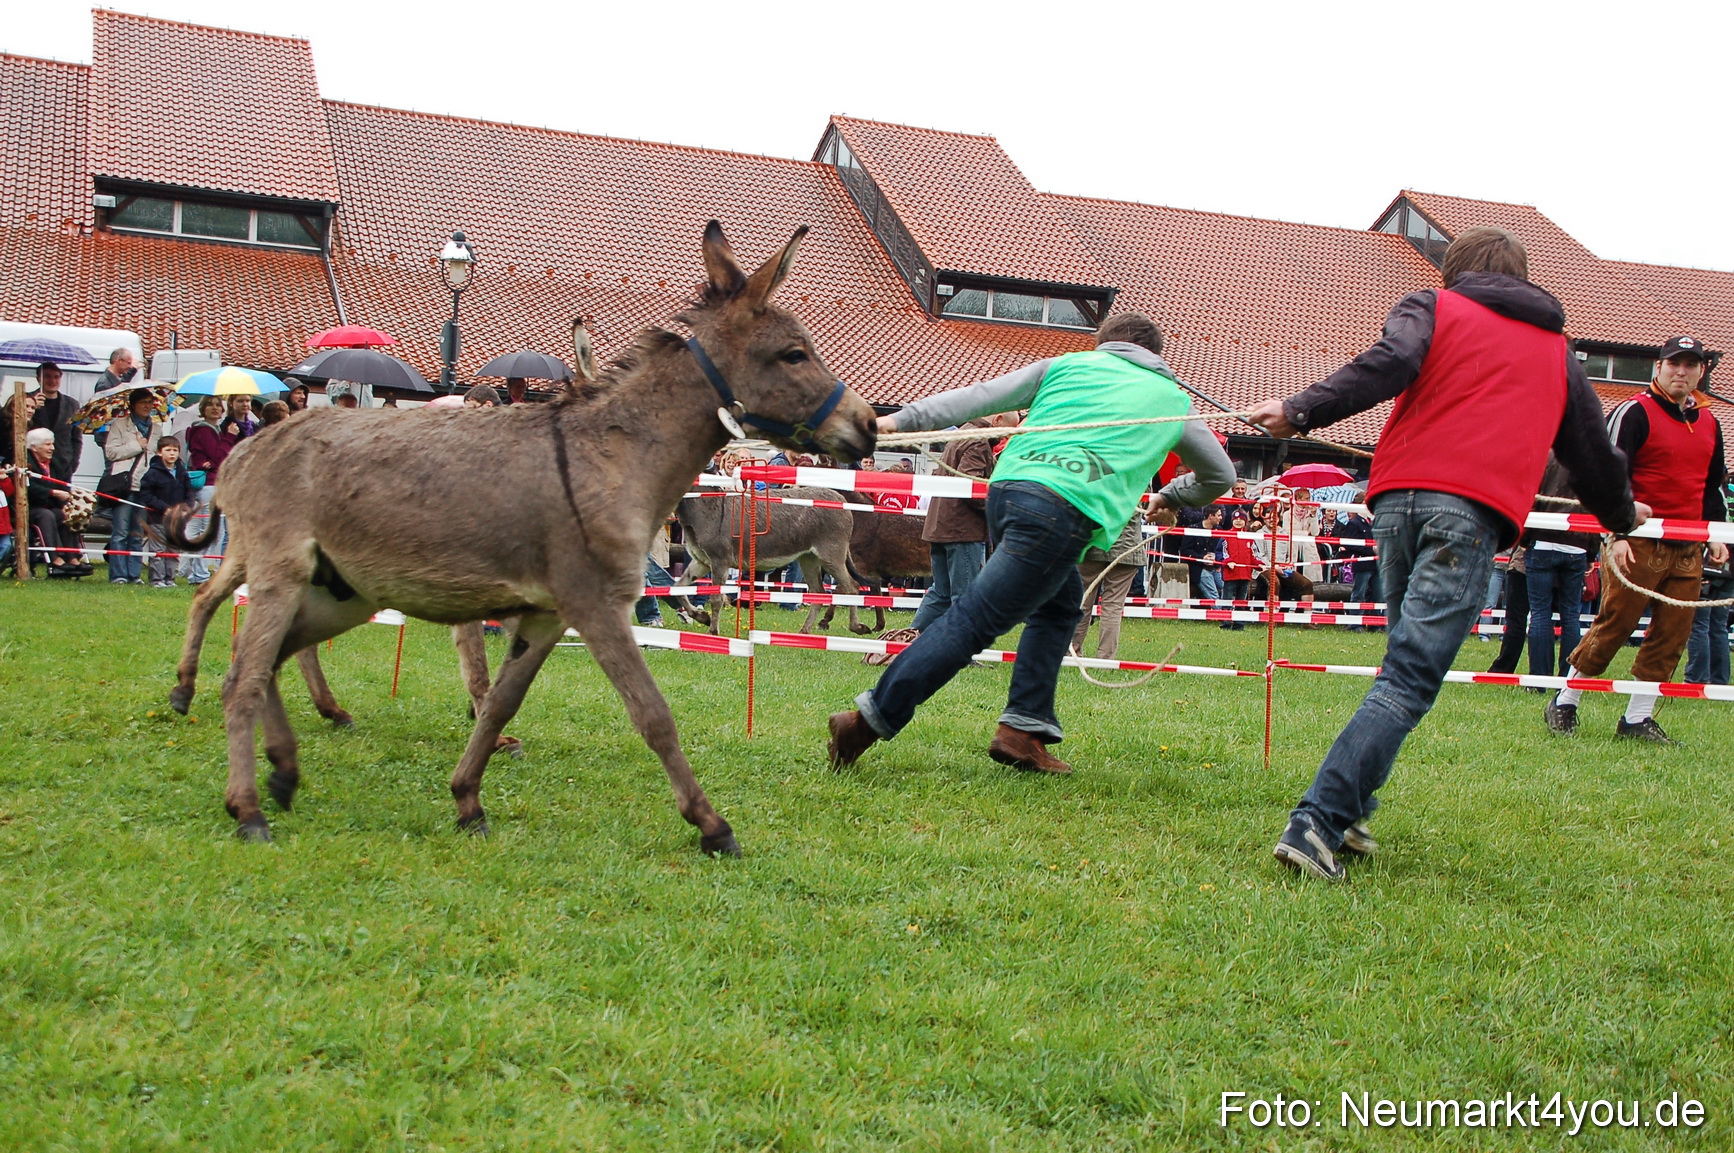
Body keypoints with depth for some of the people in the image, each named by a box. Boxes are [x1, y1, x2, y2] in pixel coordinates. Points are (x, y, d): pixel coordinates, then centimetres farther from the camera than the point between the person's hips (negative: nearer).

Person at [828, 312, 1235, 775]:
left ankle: (1023, 732, 14)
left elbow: (977, 397, 15)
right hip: (1067, 508, -4)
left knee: (1061, 603, 23)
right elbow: (1221, 476, 39)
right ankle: (868, 720, -12)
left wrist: (901, 420, 12)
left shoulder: (1069, 364, 25)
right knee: (972, 620, -7)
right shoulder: (1173, 399, 25)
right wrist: (1168, 498, 56)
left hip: (1005, 488, 4)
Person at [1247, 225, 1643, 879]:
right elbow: (1590, 447, 35)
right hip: (1475, 512, -2)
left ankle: (1348, 810, 13)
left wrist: (1301, 412, -11)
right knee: (1409, 681, -9)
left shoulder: (1434, 307, 19)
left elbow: (1389, 364, -4)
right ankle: (1317, 823, -21)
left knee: (1411, 658, 19)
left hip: (1400, 495, 2)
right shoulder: (1556, 349, 26)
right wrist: (1621, 514, 53)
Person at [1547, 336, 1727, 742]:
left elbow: (1714, 488, 26)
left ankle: (1637, 719, 10)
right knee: (1614, 625, -4)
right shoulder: (1635, 412, -4)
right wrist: (1617, 533, -17)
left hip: (1689, 551, 6)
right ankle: (1565, 703, 9)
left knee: (1673, 635, 2)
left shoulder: (1708, 424, 17)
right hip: (1639, 544, -6)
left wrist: (1717, 535, 16)